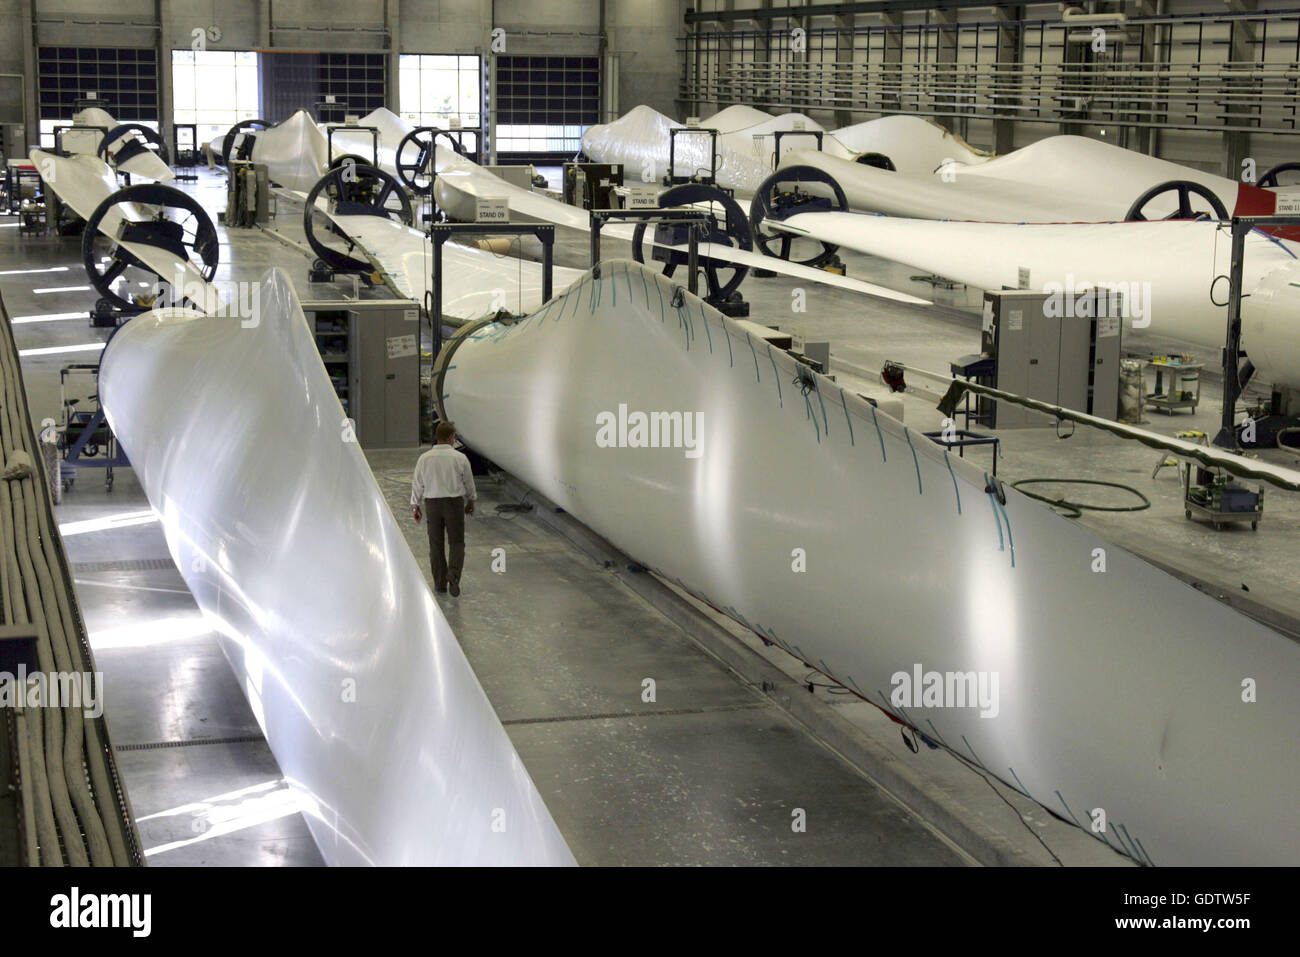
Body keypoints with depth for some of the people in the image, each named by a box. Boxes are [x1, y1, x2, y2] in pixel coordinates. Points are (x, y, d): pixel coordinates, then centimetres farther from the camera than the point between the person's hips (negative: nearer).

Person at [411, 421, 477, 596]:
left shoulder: (424, 458, -4)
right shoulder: (460, 458, -7)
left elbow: (417, 484, 2)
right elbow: (469, 483, 4)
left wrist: (415, 507, 13)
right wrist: (470, 501, 21)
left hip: (432, 503, 2)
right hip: (454, 503, -2)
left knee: (436, 544, 11)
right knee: (456, 542, 5)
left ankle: (440, 582, 15)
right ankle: (453, 572, -19)